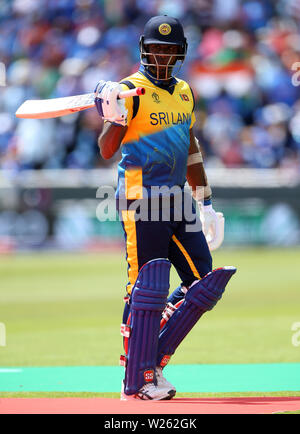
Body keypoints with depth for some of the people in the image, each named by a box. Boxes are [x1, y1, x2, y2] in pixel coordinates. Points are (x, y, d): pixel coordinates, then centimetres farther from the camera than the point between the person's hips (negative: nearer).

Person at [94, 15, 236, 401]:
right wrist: (114, 118, -38)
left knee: (204, 284, 4)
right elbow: (106, 150, -18)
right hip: (141, 199, -7)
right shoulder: (131, 91, -7)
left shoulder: (184, 92, 15)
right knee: (148, 286, -9)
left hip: (178, 200, 7)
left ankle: (152, 357, 13)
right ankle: (138, 380, -2)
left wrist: (205, 203, 22)